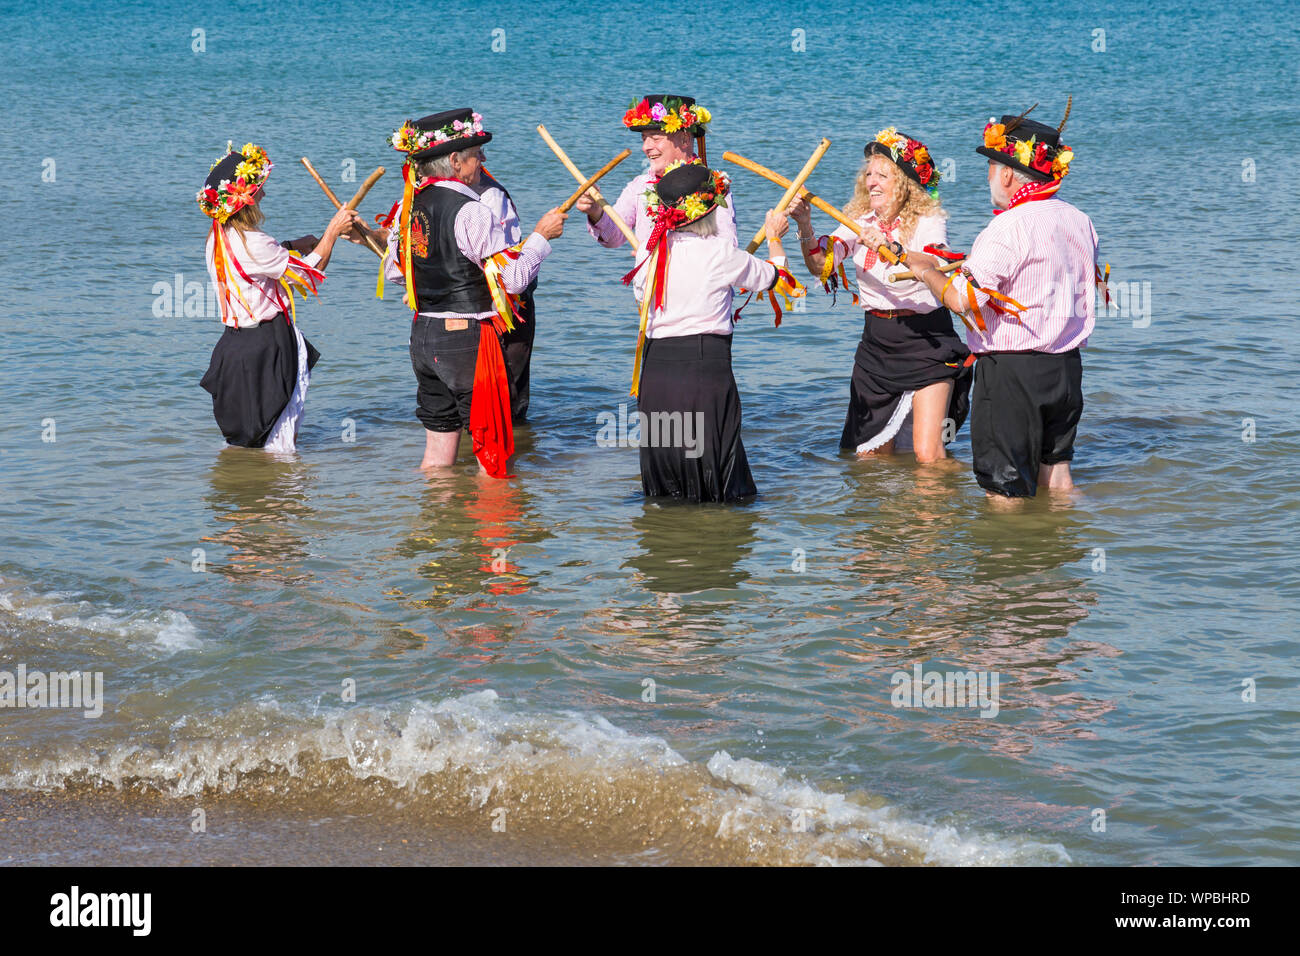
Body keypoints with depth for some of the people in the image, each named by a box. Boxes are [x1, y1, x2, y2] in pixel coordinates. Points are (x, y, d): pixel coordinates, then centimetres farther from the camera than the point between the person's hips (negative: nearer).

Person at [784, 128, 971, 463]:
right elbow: (820, 265, -8)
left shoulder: (928, 222, -10)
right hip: (877, 344, 5)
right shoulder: (860, 222, 4)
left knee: (927, 454, -12)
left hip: (926, 344, -5)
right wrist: (805, 224, -24)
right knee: (871, 454, 6)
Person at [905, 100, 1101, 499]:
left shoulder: (1006, 229, -20)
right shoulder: (1079, 221, 6)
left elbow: (963, 300, -25)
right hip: (1067, 363, 8)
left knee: (1005, 487, 0)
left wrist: (925, 271, -5)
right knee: (1054, 470, 20)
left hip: (1011, 370, -8)